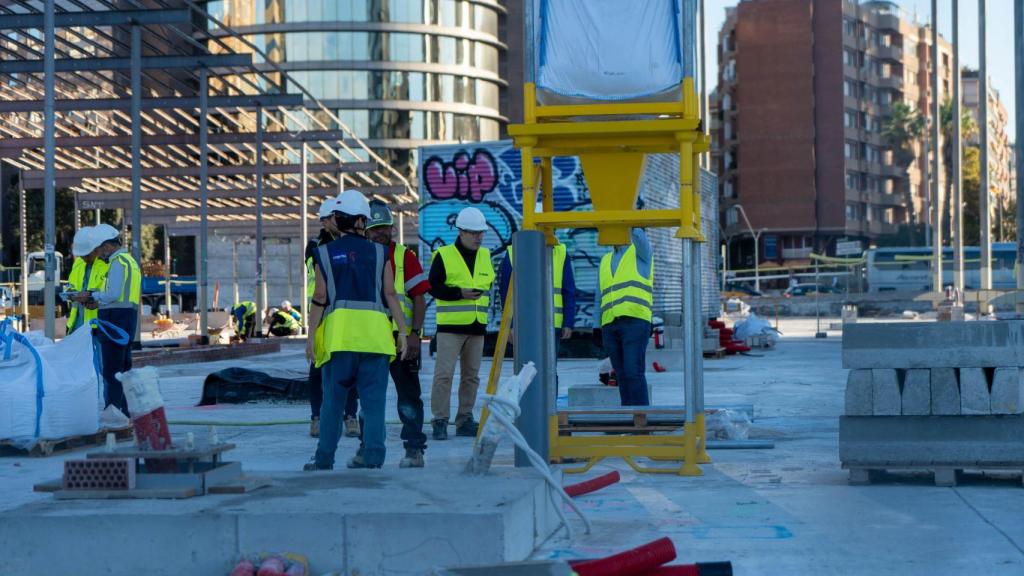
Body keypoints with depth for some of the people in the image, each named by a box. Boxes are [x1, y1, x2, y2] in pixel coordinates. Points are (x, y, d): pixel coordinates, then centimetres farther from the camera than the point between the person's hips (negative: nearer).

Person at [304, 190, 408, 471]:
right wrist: (402, 331, 8)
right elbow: (390, 294, 5)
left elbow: (320, 298, 3)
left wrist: (311, 335, 6)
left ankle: (324, 459, 9)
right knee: (373, 399, 4)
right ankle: (372, 455, 1)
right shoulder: (379, 253, 9)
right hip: (375, 331, 0)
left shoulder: (325, 253, 7)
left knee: (333, 398, 7)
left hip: (338, 331, 0)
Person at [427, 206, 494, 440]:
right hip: (451, 325, -6)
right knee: (444, 374, -10)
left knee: (471, 375, 9)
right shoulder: (444, 255, -5)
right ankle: (440, 421, -4)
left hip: (477, 326, 6)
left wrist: (483, 296, 10)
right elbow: (433, 287, -9)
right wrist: (460, 293, -18)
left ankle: (465, 420, 17)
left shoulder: (485, 255, 13)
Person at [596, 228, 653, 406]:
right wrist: (599, 331, 13)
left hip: (635, 322, -5)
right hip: (611, 326, 6)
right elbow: (601, 300, 21)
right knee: (622, 376, 3)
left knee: (634, 373, -15)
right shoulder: (605, 262, 22)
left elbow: (638, 232, -18)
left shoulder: (641, 252, 7)